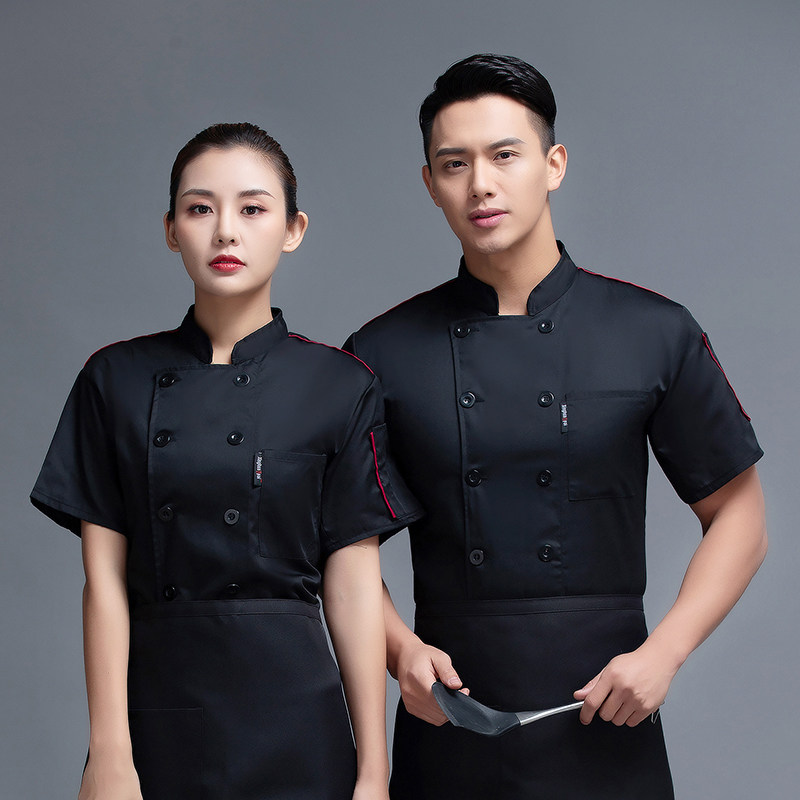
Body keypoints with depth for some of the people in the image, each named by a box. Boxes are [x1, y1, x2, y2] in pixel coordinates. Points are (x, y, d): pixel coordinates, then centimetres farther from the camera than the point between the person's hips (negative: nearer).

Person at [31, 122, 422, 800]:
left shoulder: (340, 388, -2)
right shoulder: (116, 381, 2)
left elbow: (353, 584, -3)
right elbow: (105, 578, -1)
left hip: (293, 715, -1)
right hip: (158, 706, 1)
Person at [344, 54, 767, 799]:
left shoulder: (655, 334, 0)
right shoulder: (384, 355, 1)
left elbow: (735, 515, 4)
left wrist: (663, 652, -7)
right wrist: (400, 650, -8)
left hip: (605, 733, 0)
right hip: (447, 726, 1)